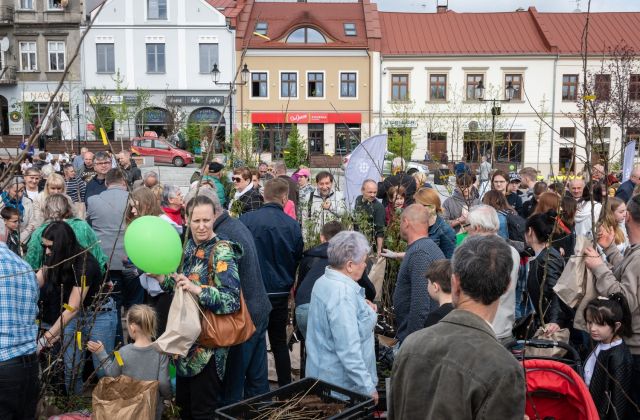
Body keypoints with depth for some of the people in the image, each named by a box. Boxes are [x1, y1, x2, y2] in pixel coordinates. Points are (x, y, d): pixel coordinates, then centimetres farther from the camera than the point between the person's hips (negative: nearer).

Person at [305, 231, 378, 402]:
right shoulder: (343, 293, -24)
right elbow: (348, 349, -28)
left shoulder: (323, 281, 7)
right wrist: (368, 387, -24)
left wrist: (363, 309, 9)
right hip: (341, 382, -10)